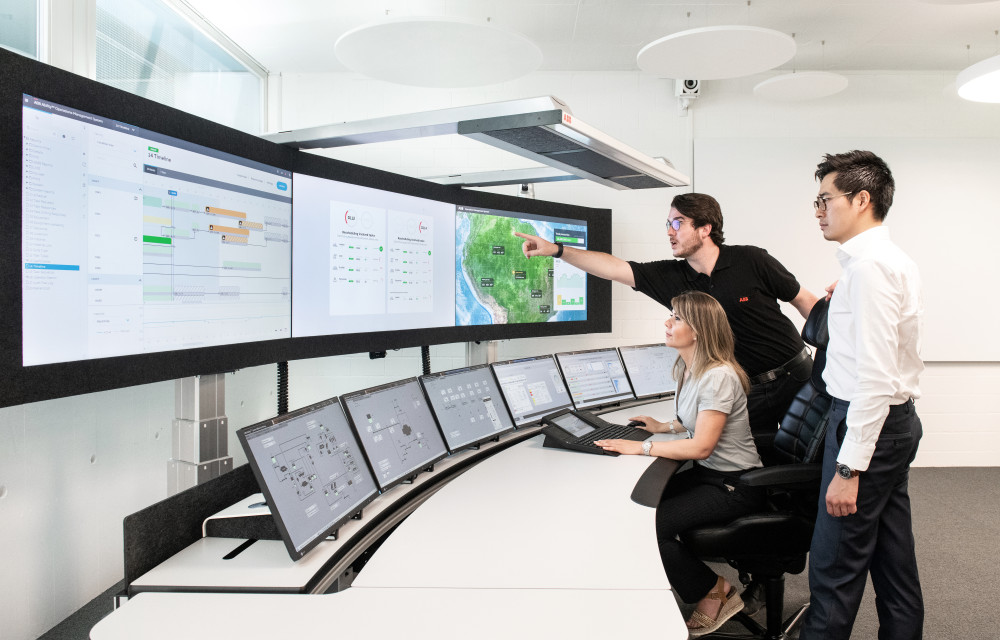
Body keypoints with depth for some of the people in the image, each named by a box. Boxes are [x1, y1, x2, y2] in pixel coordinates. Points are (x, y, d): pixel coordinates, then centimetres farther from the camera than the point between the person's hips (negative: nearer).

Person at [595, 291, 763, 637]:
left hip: (734, 485, -9)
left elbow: (701, 445, -27)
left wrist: (643, 447, -27)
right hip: (708, 472, 9)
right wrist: (665, 426, 9)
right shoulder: (688, 368, 7)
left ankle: (714, 591, 4)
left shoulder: (718, 376, -23)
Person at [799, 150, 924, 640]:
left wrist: (849, 467, -24)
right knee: (892, 555, 18)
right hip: (896, 420, 10)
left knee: (835, 565, -1)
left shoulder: (868, 264, -19)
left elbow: (875, 374, -25)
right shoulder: (891, 259, 14)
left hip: (868, 422, -10)